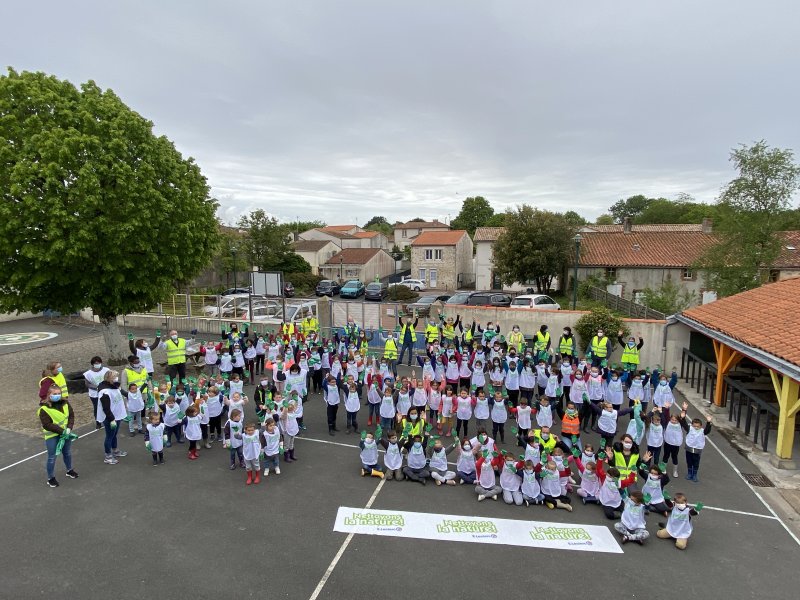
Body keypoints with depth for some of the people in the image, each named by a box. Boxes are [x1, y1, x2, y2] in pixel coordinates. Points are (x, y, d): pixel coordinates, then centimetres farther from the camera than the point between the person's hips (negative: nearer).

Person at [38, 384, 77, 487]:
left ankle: (69, 470, 42)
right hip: (52, 436, -5)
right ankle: (51, 478, 21)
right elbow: (47, 425, -20)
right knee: (52, 457, 4)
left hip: (65, 433, 5)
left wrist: (69, 428, -16)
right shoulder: (44, 408, -18)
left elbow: (71, 415, -2)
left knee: (68, 453, 21)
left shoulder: (65, 403, -4)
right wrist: (62, 431, -22)